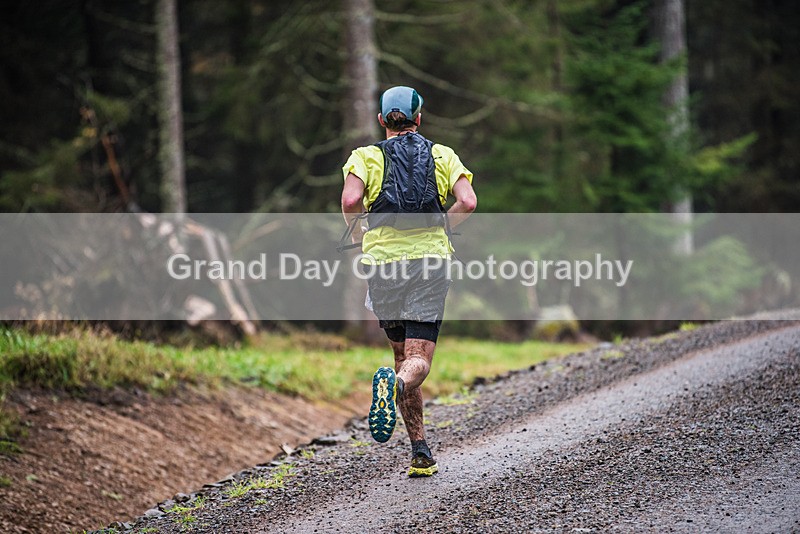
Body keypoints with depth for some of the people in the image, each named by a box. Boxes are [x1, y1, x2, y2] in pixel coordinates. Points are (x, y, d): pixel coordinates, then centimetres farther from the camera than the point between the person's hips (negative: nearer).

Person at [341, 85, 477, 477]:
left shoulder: (366, 156, 7)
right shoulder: (442, 156, 11)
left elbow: (350, 200, -11)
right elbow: (467, 202, -4)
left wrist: (359, 236, 6)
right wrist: (439, 229, 12)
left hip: (383, 259, 1)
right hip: (430, 260, -1)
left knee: (402, 354, 14)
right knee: (419, 360, -4)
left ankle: (420, 452, 10)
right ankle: (397, 383, -42)